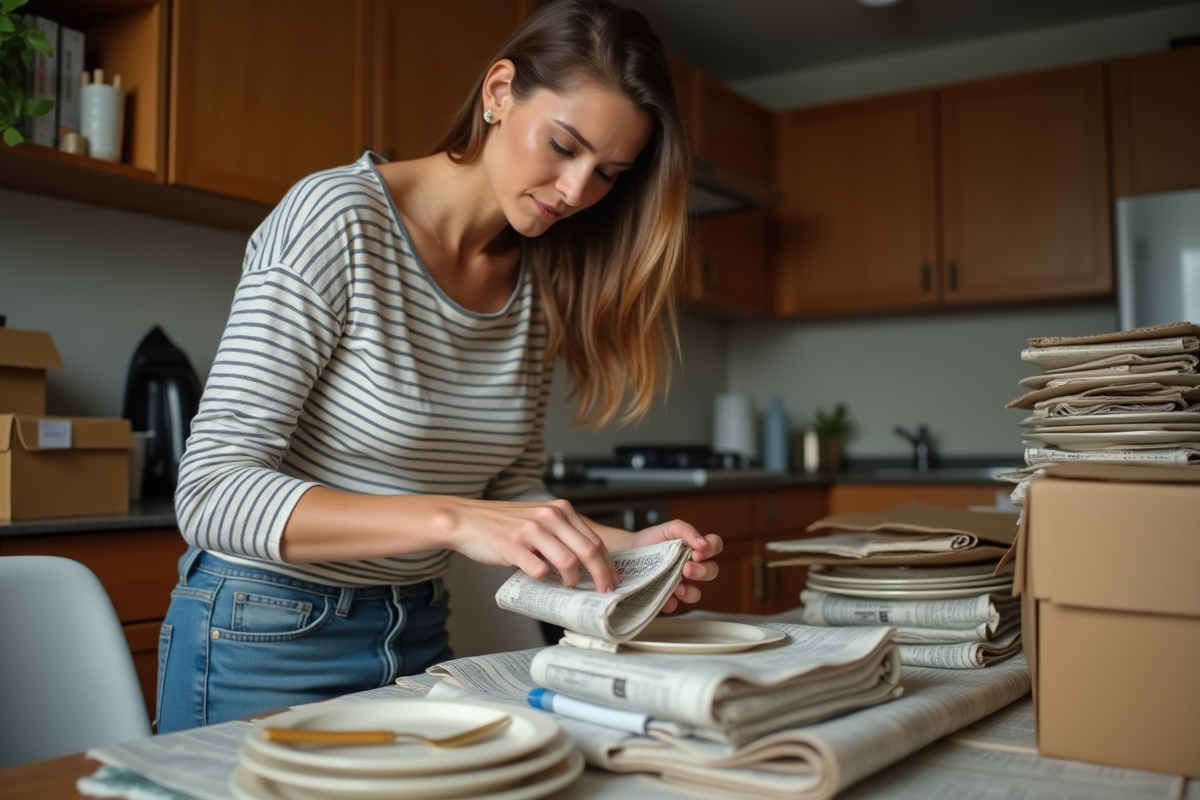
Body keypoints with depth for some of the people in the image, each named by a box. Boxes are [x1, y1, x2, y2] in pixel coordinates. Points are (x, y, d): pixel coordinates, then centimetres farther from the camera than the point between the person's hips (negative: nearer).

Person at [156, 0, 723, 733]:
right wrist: (453, 520, -37)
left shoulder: (539, 285, -1)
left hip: (417, 633, 6)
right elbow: (213, 492, -25)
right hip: (270, 638, -5)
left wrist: (618, 545, -13)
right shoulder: (339, 220, -20)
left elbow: (513, 490, 6)